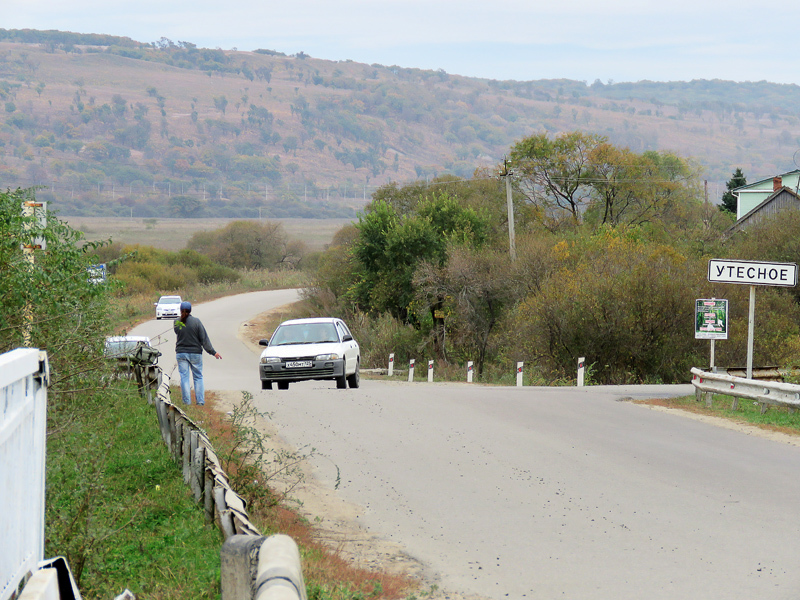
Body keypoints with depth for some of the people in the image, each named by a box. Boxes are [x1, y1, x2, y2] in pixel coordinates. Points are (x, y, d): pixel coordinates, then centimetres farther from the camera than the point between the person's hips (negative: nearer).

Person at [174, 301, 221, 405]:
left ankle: (186, 401, 3)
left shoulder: (177, 322, -4)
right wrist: (213, 352, -2)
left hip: (181, 353, 1)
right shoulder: (196, 321, -8)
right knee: (198, 377, 9)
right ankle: (200, 401, 5)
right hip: (195, 353, -1)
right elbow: (204, 338, -6)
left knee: (184, 377, 5)